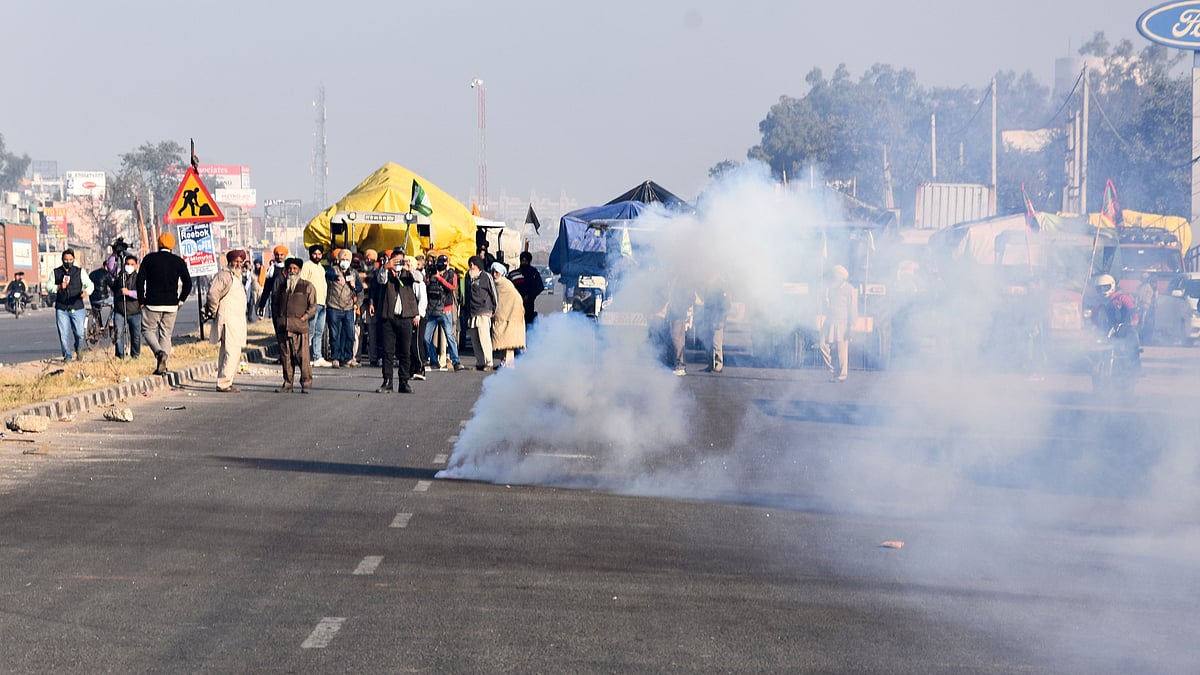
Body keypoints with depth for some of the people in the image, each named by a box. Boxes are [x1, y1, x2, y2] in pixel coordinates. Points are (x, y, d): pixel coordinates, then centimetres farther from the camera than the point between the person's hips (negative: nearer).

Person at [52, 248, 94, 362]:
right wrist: (59, 287, -14)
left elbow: (89, 284, 7)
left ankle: (78, 349, 26)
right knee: (63, 334, -3)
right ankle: (67, 355, 8)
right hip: (61, 309, 1)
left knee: (79, 333, -3)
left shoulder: (80, 272, 7)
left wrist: (86, 291, -17)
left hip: (77, 308, -1)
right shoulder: (55, 272, 8)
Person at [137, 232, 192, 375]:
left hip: (152, 303, -2)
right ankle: (162, 366, 2)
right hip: (171, 305, 2)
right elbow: (187, 283, -1)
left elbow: (140, 280, -4)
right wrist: (181, 300, 9)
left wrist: (141, 300, 3)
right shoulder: (178, 261, 3)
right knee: (166, 334, 11)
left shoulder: (149, 258, 0)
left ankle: (160, 352, -17)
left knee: (148, 330, 10)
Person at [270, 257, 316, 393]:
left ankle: (306, 383, -1)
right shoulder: (281, 285, 17)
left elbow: (313, 306, 6)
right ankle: (288, 384, 9)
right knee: (285, 356, 3)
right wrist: (276, 321, 11)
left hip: (300, 326, -3)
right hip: (282, 326, 3)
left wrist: (304, 317, -8)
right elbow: (274, 304, 21)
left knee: (302, 356, -7)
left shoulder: (307, 287, 8)